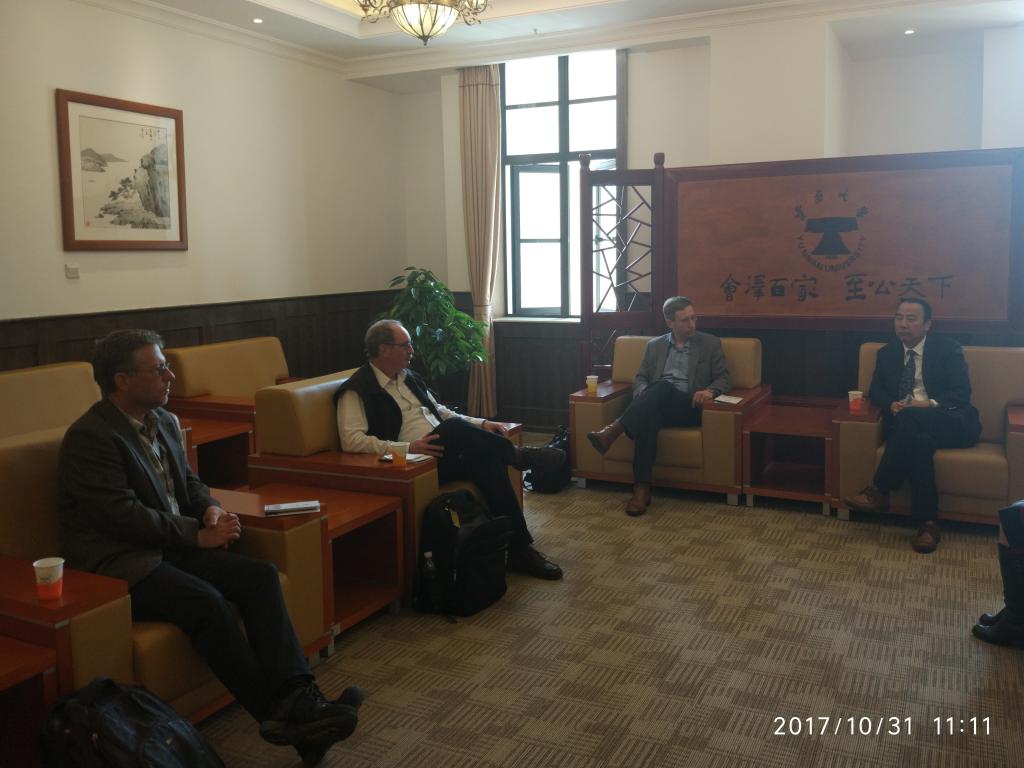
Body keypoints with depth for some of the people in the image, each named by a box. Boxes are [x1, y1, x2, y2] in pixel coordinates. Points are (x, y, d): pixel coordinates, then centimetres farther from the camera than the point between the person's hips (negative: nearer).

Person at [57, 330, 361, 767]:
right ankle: (276, 714, -20)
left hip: (173, 547, 8)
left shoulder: (164, 421, 12)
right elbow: (123, 516, -20)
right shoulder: (90, 437, -14)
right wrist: (199, 535, -15)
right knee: (206, 601, -31)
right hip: (118, 564, -8)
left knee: (261, 576, -14)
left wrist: (210, 508, -1)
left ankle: (297, 697, -23)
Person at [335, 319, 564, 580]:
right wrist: (406, 448, -25)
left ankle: (519, 549, -16)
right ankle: (516, 455, -10)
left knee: (488, 459, -21)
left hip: (446, 456, 7)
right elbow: (351, 440, -17)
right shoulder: (358, 390, -4)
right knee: (454, 429, -32)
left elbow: (442, 413, 27)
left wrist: (481, 425, 11)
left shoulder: (409, 377, 21)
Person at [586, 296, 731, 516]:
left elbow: (723, 378, 11)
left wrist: (710, 391, -14)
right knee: (648, 416, -39)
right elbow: (640, 378, 17)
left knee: (663, 387, -37)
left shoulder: (711, 344, 15)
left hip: (689, 407, -1)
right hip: (656, 406, 2)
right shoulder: (654, 346, 21)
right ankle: (642, 488, -45)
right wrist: (644, 394, -9)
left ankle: (613, 431, -46)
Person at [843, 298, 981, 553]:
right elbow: (876, 390, 12)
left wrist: (930, 404, -24)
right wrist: (891, 404, -11)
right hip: (909, 425, 3)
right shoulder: (887, 353, 16)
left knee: (910, 417, -35)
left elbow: (962, 393, -6)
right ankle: (927, 523, -35)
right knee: (920, 441, -34)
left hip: (951, 423, -3)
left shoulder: (948, 349, 3)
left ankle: (878, 491, -33)